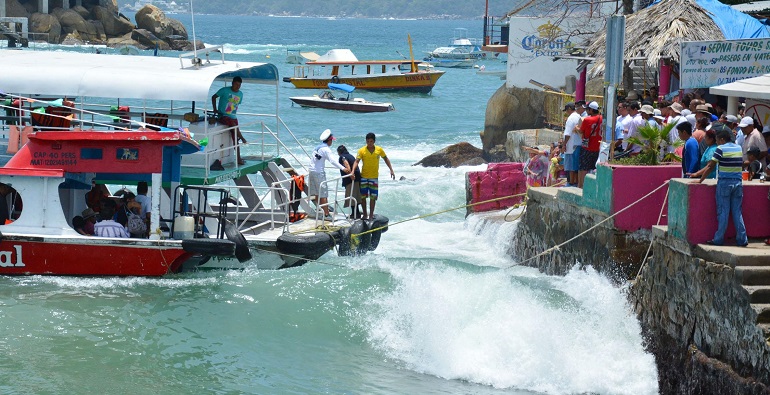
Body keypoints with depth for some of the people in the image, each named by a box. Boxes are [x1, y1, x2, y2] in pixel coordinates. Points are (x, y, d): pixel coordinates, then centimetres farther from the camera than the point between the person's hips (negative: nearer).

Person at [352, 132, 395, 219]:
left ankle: (371, 215, 10)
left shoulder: (379, 150, -3)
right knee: (363, 196, 5)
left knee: (373, 197, 2)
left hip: (374, 177, 0)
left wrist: (391, 170, 6)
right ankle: (365, 214, 19)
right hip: (364, 177, 0)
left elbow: (386, 159, 10)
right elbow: (356, 161, -17)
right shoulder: (362, 150, -9)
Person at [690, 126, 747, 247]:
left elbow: (710, 167, -6)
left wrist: (700, 180, 5)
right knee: (737, 212, 8)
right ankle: (742, 239, 6)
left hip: (724, 182, -5)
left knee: (723, 212, 0)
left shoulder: (721, 149, -7)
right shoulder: (739, 148, 10)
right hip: (738, 182, 5)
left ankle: (719, 239, 3)